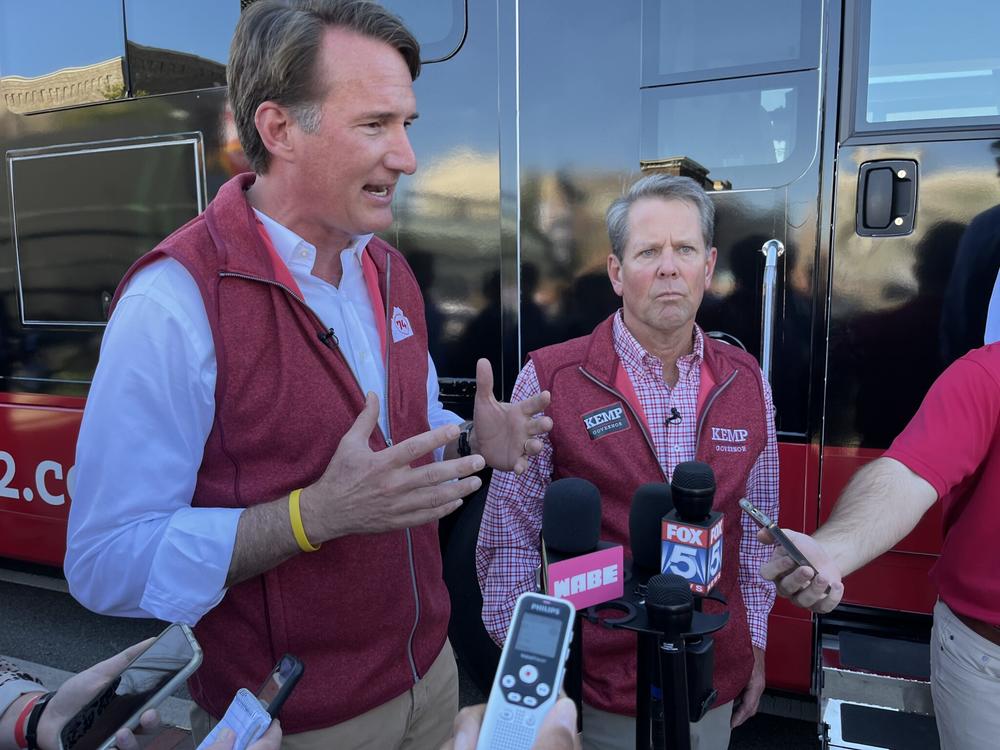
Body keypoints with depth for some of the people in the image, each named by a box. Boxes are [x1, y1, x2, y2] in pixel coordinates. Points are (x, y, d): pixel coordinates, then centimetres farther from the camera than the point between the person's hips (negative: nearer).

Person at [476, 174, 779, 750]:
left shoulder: (747, 382, -1)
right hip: (597, 691, -3)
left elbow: (757, 529, 8)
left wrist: (755, 641, 11)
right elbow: (510, 536, -9)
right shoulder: (550, 380, -15)